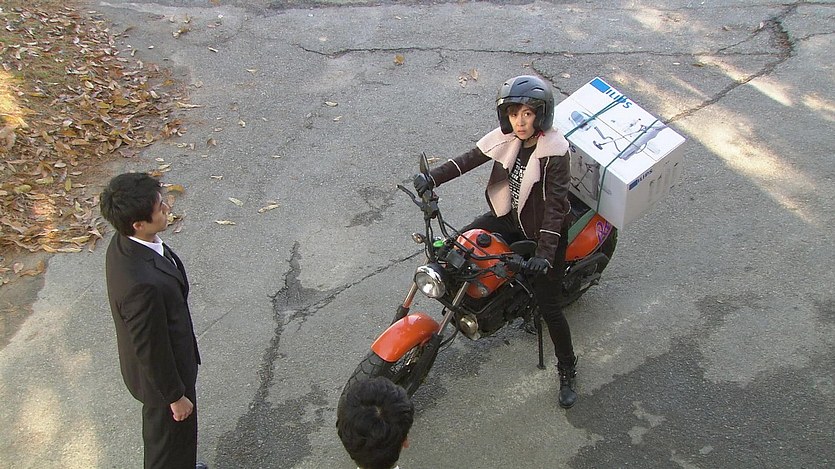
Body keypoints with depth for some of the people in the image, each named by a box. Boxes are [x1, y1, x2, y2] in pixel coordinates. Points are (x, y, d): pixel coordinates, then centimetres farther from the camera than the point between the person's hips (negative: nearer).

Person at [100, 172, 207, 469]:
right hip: (160, 373, -8)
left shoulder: (124, 243, -15)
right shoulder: (143, 283, -43)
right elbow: (151, 350, -29)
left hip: (165, 355, 9)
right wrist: (176, 396, -13)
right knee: (170, 432, 21)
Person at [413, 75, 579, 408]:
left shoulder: (554, 150, -26)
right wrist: (433, 178, -17)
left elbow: (555, 205, -28)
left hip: (544, 230, -6)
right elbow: (471, 158, -5)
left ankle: (567, 371, 17)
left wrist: (544, 252, -34)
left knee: (548, 307, -4)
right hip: (508, 216, 6)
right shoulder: (507, 137, -9)